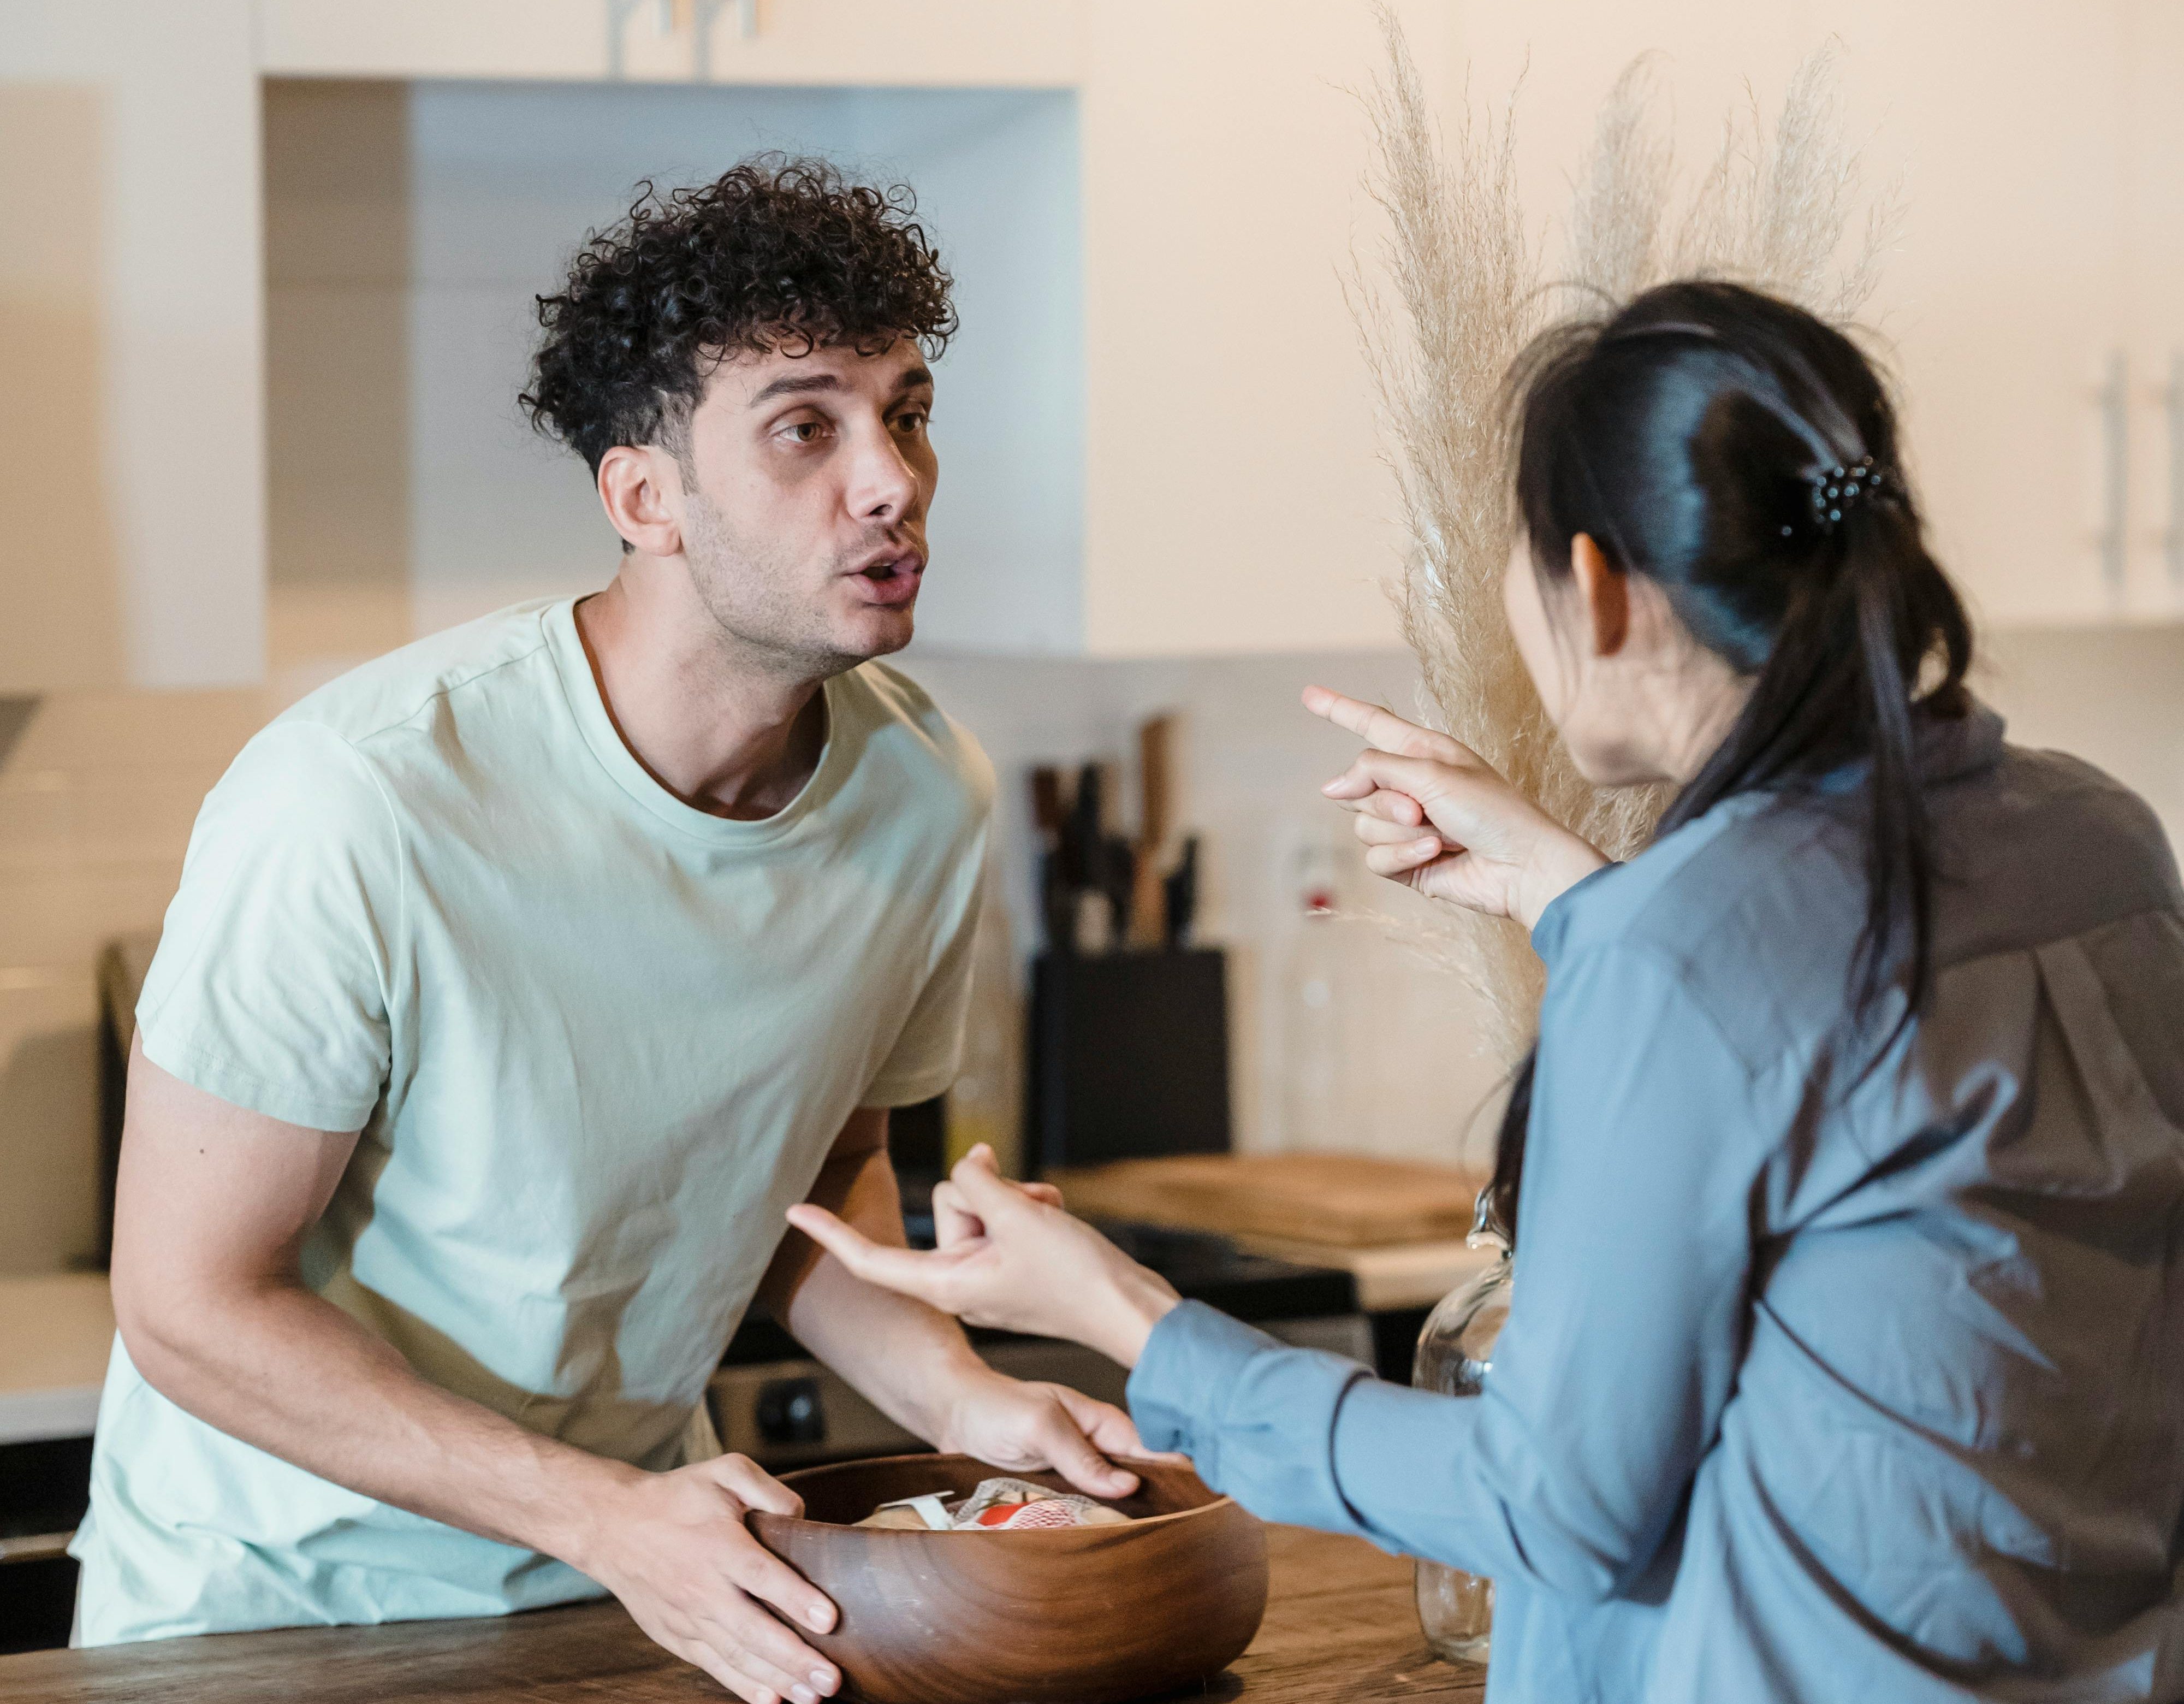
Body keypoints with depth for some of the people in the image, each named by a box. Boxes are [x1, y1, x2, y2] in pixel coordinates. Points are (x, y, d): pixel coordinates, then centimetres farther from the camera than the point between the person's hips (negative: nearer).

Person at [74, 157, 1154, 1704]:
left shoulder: (924, 793, -7)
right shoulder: (364, 807, -25)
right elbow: (191, 1307, -19)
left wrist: (961, 1396, -8)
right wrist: (607, 1519, -24)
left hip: (638, 1569, 3)